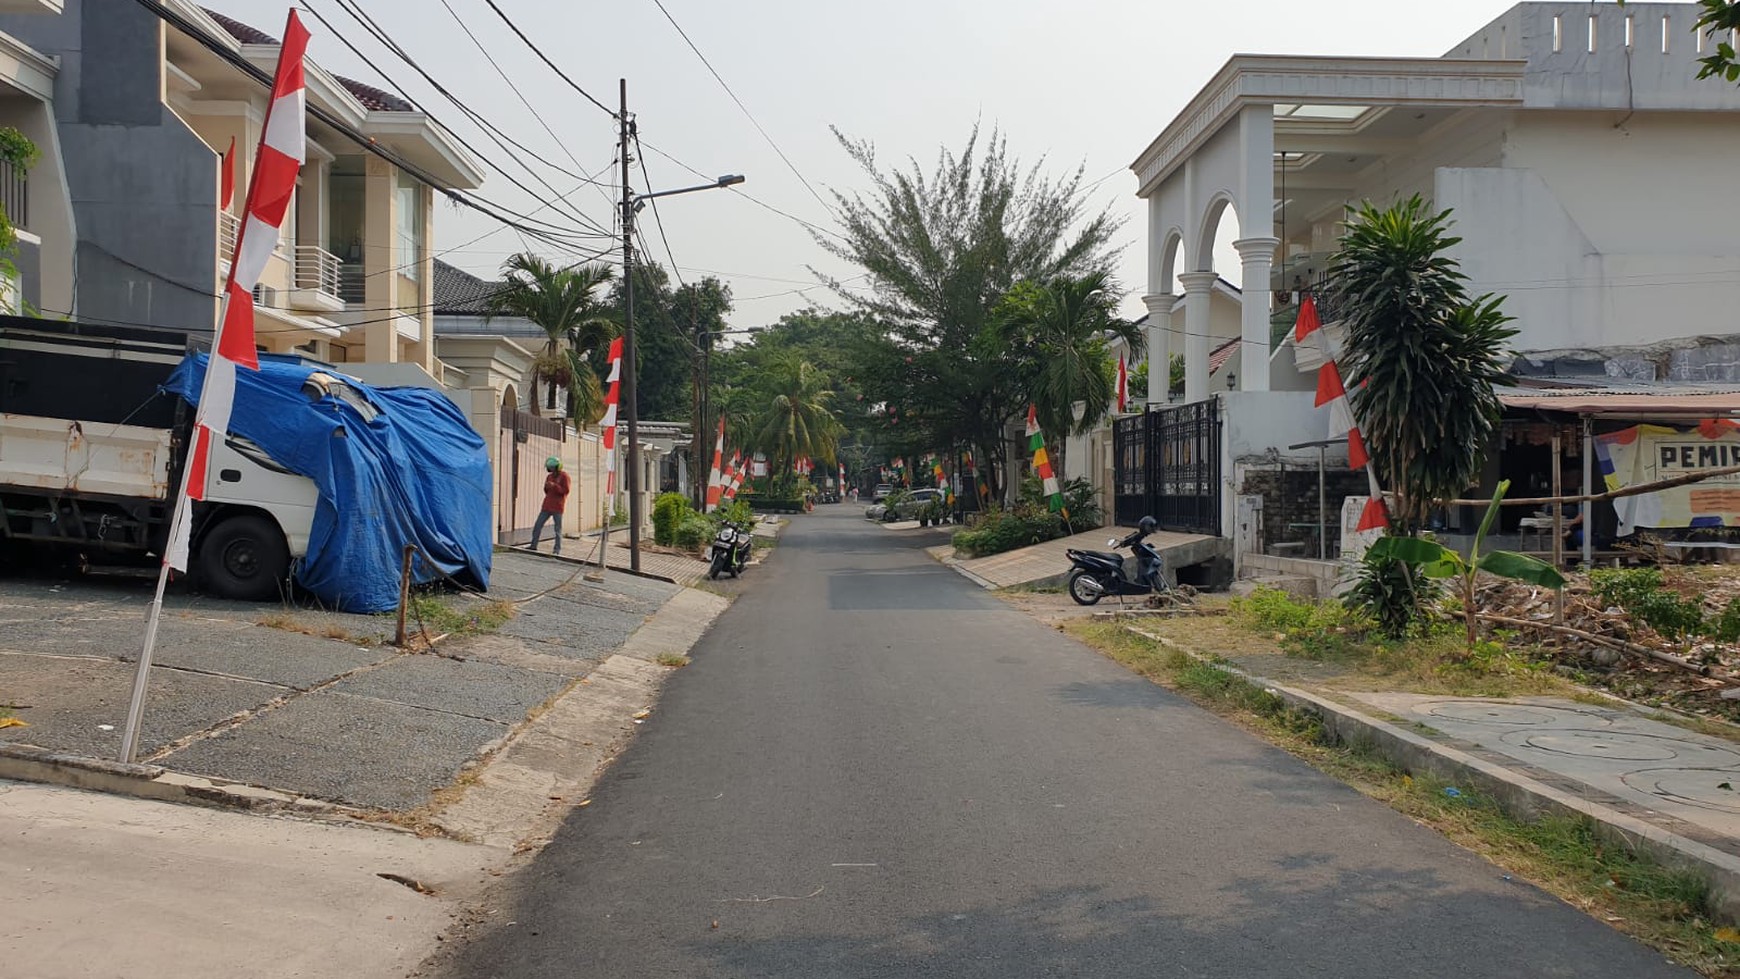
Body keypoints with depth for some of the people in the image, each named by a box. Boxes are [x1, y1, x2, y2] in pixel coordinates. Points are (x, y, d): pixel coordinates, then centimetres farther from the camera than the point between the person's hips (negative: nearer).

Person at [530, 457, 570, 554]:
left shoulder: (564, 476, -4)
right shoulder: (549, 477, 15)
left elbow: (566, 490, -13)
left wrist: (554, 485, -20)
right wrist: (547, 487, 0)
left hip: (557, 507, -7)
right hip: (547, 506, 7)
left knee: (558, 529, -2)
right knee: (537, 525, 4)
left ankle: (557, 549, 4)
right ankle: (533, 545, 11)